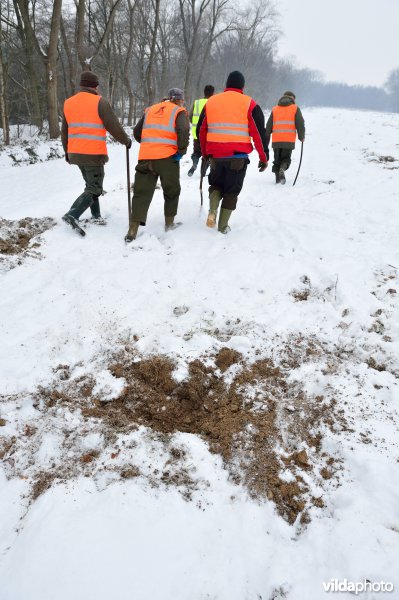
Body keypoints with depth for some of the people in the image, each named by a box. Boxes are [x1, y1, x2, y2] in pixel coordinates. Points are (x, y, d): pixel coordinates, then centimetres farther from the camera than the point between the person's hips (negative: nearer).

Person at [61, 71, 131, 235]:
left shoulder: (68, 102, 11)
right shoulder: (100, 101, -8)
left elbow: (64, 131, 17)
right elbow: (114, 127, -9)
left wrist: (67, 151, 27)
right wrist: (126, 140, 8)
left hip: (75, 153, 7)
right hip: (93, 154, -7)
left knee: (91, 184, 23)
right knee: (94, 189, -2)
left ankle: (96, 215, 26)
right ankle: (72, 214, -17)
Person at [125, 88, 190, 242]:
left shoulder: (150, 110, 21)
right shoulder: (179, 112, 7)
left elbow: (137, 132, 21)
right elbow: (183, 131, -12)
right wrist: (181, 150, -1)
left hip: (145, 157, 4)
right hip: (167, 158, -3)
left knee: (142, 192, 3)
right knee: (171, 191, 16)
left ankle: (133, 229, -7)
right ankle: (169, 223, 25)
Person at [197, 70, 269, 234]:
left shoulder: (211, 102, 10)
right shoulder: (249, 104, 0)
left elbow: (201, 130, 15)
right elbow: (259, 133, -3)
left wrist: (205, 153, 27)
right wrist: (264, 157, 5)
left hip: (215, 155, 3)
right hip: (238, 156, -2)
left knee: (216, 183, 23)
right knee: (231, 190, 11)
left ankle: (212, 211, -3)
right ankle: (223, 225, 11)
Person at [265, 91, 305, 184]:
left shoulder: (274, 109, 13)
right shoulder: (295, 108, 7)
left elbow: (268, 126, 12)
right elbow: (300, 124, 1)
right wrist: (301, 137, 13)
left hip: (276, 141, 2)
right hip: (289, 140, -2)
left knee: (277, 160, 14)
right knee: (286, 158, 9)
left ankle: (278, 179, 7)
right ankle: (282, 169, -22)